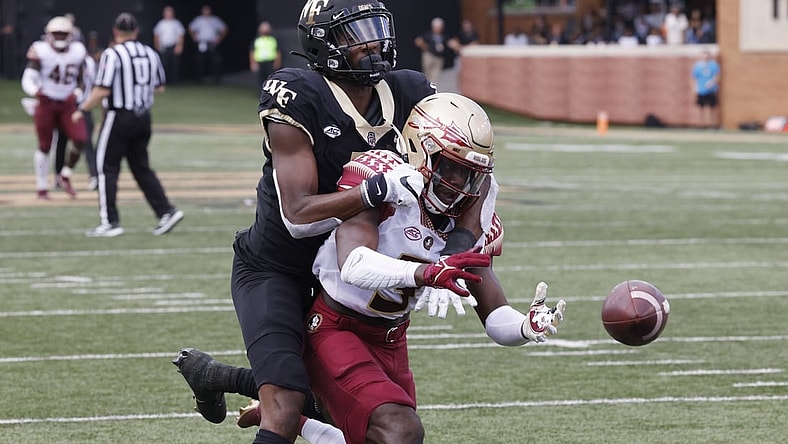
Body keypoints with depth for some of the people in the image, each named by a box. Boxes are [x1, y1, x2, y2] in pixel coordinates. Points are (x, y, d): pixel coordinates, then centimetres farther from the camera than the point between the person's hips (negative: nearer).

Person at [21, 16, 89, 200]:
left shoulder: (77, 52, 1)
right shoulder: (41, 52, -11)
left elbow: (81, 80, 14)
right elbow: (28, 79, -16)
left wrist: (77, 94, -6)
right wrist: (35, 91, -38)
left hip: (68, 104, 3)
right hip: (46, 103, -3)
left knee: (80, 139, -13)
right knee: (45, 146, 2)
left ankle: (65, 175, 10)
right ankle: (42, 188, 15)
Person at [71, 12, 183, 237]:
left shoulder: (112, 55, -14)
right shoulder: (150, 54, 5)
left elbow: (102, 91, -17)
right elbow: (160, 87, 12)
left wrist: (82, 111, -6)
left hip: (119, 117, -6)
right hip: (143, 118, 6)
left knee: (107, 168, 3)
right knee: (141, 167, 16)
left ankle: (110, 222, 0)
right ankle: (166, 212, 7)